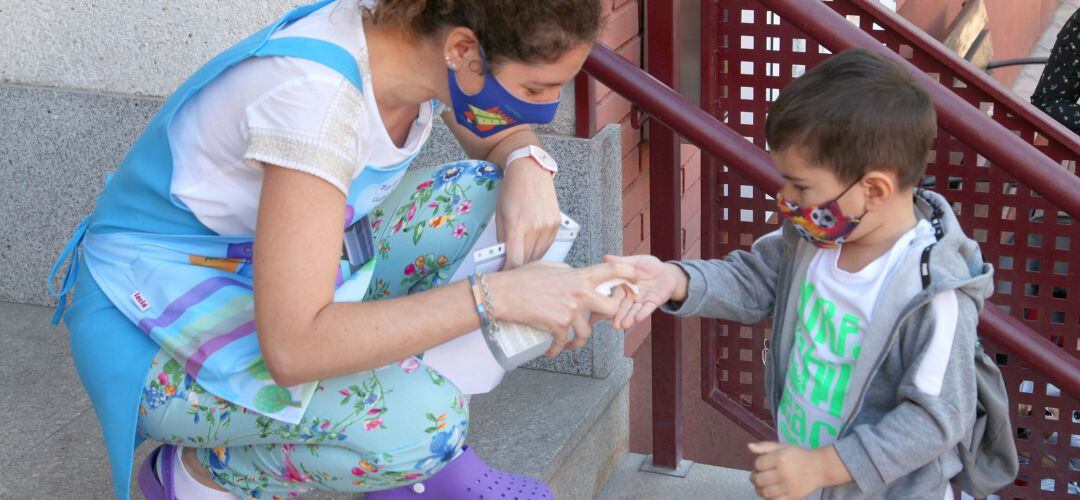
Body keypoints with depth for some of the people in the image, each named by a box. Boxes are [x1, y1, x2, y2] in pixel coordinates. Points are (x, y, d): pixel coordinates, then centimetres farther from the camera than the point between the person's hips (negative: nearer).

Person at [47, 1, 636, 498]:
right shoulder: (315, 92, -34)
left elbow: (498, 137, 12)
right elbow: (293, 347, -38)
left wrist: (526, 162, -13)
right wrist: (497, 295, -37)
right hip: (154, 331, -8)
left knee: (492, 196, -7)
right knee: (413, 414, -30)